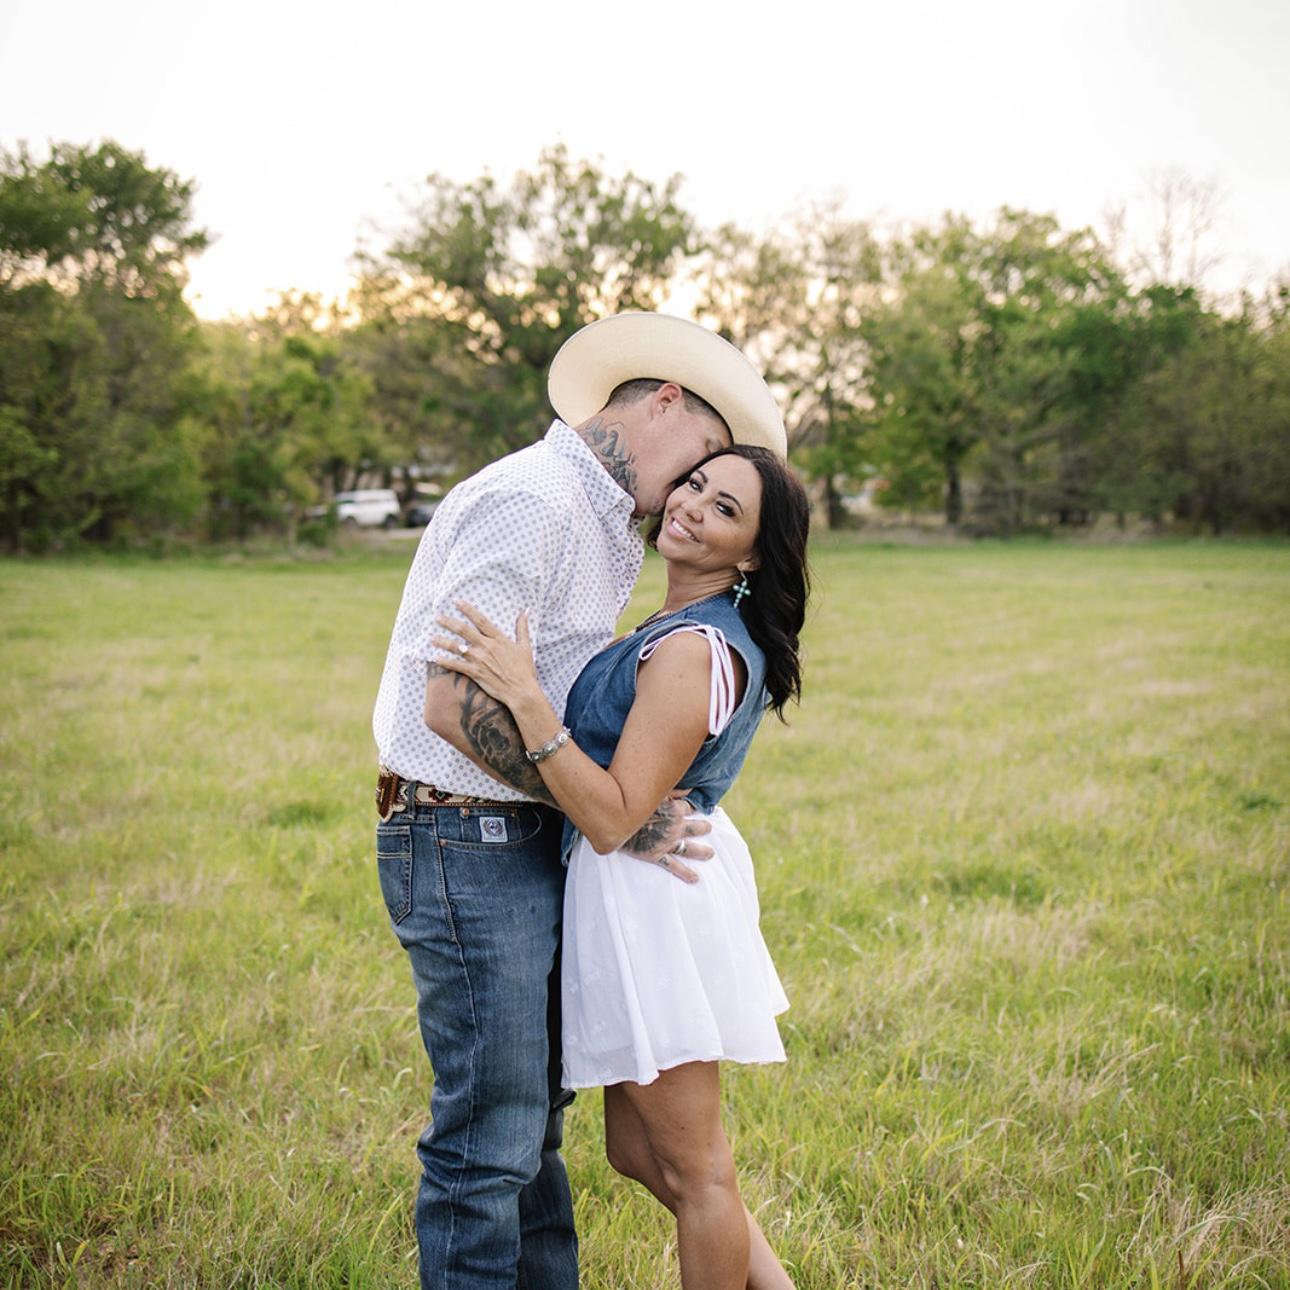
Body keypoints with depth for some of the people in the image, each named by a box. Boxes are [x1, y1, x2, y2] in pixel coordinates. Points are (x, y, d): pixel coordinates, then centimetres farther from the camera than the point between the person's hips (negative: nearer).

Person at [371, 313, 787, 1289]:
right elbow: (456, 706, -24)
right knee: (491, 1132, -3)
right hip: (470, 849, -10)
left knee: (532, 1113, 18)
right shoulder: (528, 500, -16)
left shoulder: (603, 528, 17)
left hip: (528, 843, 10)